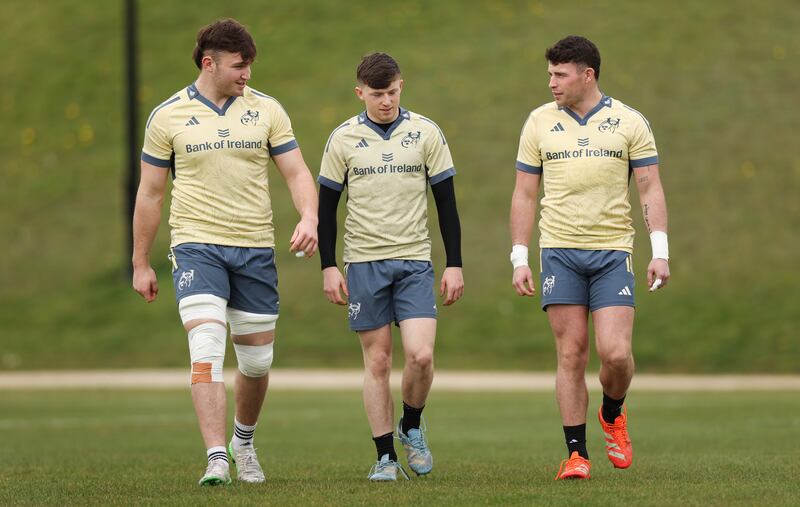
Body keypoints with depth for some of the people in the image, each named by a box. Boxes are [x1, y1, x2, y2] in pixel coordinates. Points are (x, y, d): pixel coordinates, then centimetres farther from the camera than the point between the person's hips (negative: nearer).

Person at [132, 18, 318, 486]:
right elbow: (150, 193, 7)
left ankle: (243, 442, 35)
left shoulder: (266, 110, 4)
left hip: (256, 249, 3)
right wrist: (141, 264, 8)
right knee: (207, 348, -20)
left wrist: (309, 218, -17)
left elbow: (297, 173, 4)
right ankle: (217, 460, -24)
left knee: (257, 362, 9)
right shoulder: (169, 116, 0)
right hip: (197, 245, -3)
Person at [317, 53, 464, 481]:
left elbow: (446, 201, 6)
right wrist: (328, 267, 1)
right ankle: (385, 457, 7)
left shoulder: (426, 133, 2)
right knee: (377, 361, 0)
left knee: (421, 354, -13)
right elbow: (326, 205, 6)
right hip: (363, 263, 0)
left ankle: (411, 427, 15)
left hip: (415, 261, 0)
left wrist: (454, 264, 3)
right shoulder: (343, 138, 1)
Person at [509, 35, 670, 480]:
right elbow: (525, 194, 9)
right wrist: (520, 258, 3)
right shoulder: (540, 122, 6)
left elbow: (651, 188, 2)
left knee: (616, 353, -11)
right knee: (571, 354, -3)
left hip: (612, 251, -1)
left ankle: (613, 415, 21)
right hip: (559, 251, 1)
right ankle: (577, 455, 4)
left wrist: (660, 252, -7)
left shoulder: (630, 123, 2)